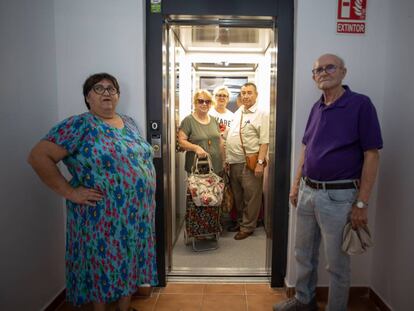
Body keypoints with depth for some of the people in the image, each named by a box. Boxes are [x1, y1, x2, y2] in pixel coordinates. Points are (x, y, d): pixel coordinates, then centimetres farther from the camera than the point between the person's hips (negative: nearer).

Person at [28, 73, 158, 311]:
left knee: (129, 261, 18)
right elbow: (39, 156, -16)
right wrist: (70, 192, -17)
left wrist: (146, 197, 13)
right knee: (103, 264, 9)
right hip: (102, 216, -6)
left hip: (136, 212, 7)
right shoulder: (80, 125, -11)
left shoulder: (130, 123, 10)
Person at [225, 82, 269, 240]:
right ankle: (240, 222, 32)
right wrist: (228, 159, 13)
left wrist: (260, 162, -19)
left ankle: (247, 227, 16)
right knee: (237, 195, 16)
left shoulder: (261, 114, -6)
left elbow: (264, 141, -12)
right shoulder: (237, 113, 15)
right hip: (234, 162, 7)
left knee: (251, 196, 3)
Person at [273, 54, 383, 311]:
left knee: (337, 263, 10)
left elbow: (372, 155, -13)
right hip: (307, 192, 7)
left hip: (338, 196, -6)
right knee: (304, 254, 20)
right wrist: (296, 184, 13)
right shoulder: (317, 108, 10)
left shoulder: (360, 104, -10)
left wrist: (362, 203, -15)